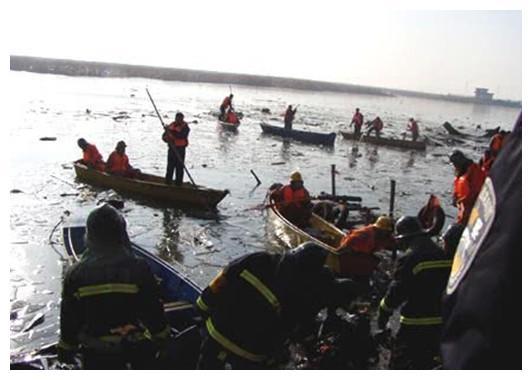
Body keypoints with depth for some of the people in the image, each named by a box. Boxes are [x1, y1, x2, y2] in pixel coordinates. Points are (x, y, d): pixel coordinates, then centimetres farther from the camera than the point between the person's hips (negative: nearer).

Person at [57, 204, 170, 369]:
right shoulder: (138, 269, -18)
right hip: (135, 348, -1)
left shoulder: (75, 274, -12)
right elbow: (153, 311, -10)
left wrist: (66, 349, 13)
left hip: (94, 355, 2)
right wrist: (161, 336, 8)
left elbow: (69, 319, -3)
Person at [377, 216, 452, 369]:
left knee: (400, 363, 1)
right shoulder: (443, 255, 7)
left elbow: (396, 292, -16)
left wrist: (384, 312, -2)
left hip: (415, 323, -7)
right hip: (441, 321, 8)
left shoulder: (409, 258, -15)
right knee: (426, 362, 23)